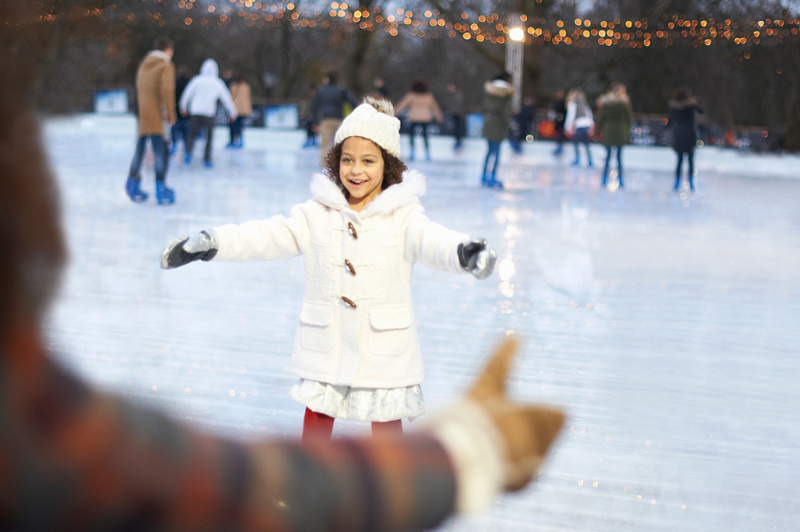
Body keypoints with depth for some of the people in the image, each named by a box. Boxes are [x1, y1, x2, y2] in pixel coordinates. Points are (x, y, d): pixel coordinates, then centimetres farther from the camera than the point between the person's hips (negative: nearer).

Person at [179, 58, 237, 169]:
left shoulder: (197, 80, 2)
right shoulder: (218, 83, 4)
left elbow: (187, 94, 3)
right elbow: (226, 98, 9)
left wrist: (184, 107, 18)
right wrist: (232, 112, 20)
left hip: (195, 112, 0)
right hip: (209, 113, 0)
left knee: (192, 134, 8)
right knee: (209, 137, 9)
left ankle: (188, 152, -14)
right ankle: (207, 159, 6)